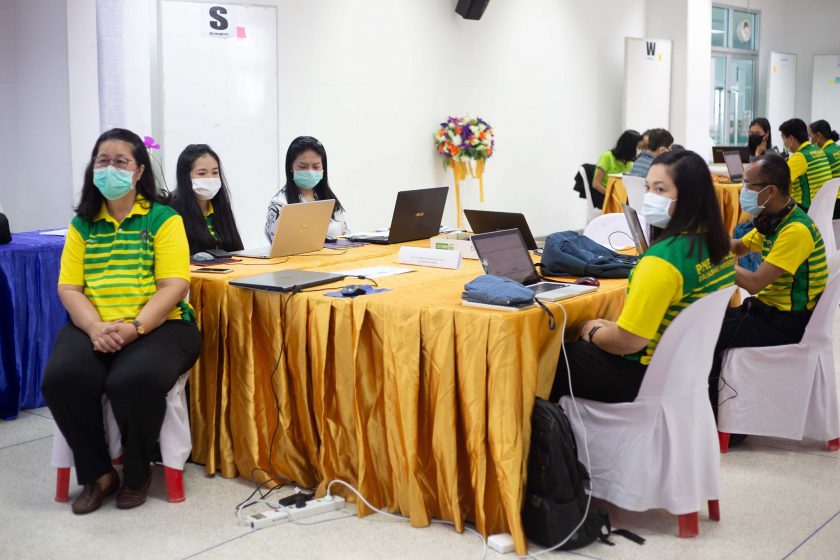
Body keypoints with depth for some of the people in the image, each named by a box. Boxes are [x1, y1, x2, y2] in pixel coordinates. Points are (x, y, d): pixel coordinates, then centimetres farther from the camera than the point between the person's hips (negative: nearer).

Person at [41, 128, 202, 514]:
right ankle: (97, 474, -2)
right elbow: (68, 287, 5)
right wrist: (95, 328, -15)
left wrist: (134, 328, -20)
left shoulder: (164, 219, 2)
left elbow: (174, 285, -7)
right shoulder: (82, 224, 13)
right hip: (94, 329, 3)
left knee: (134, 381, -33)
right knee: (61, 378, -27)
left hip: (159, 325, -3)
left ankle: (137, 473, -2)